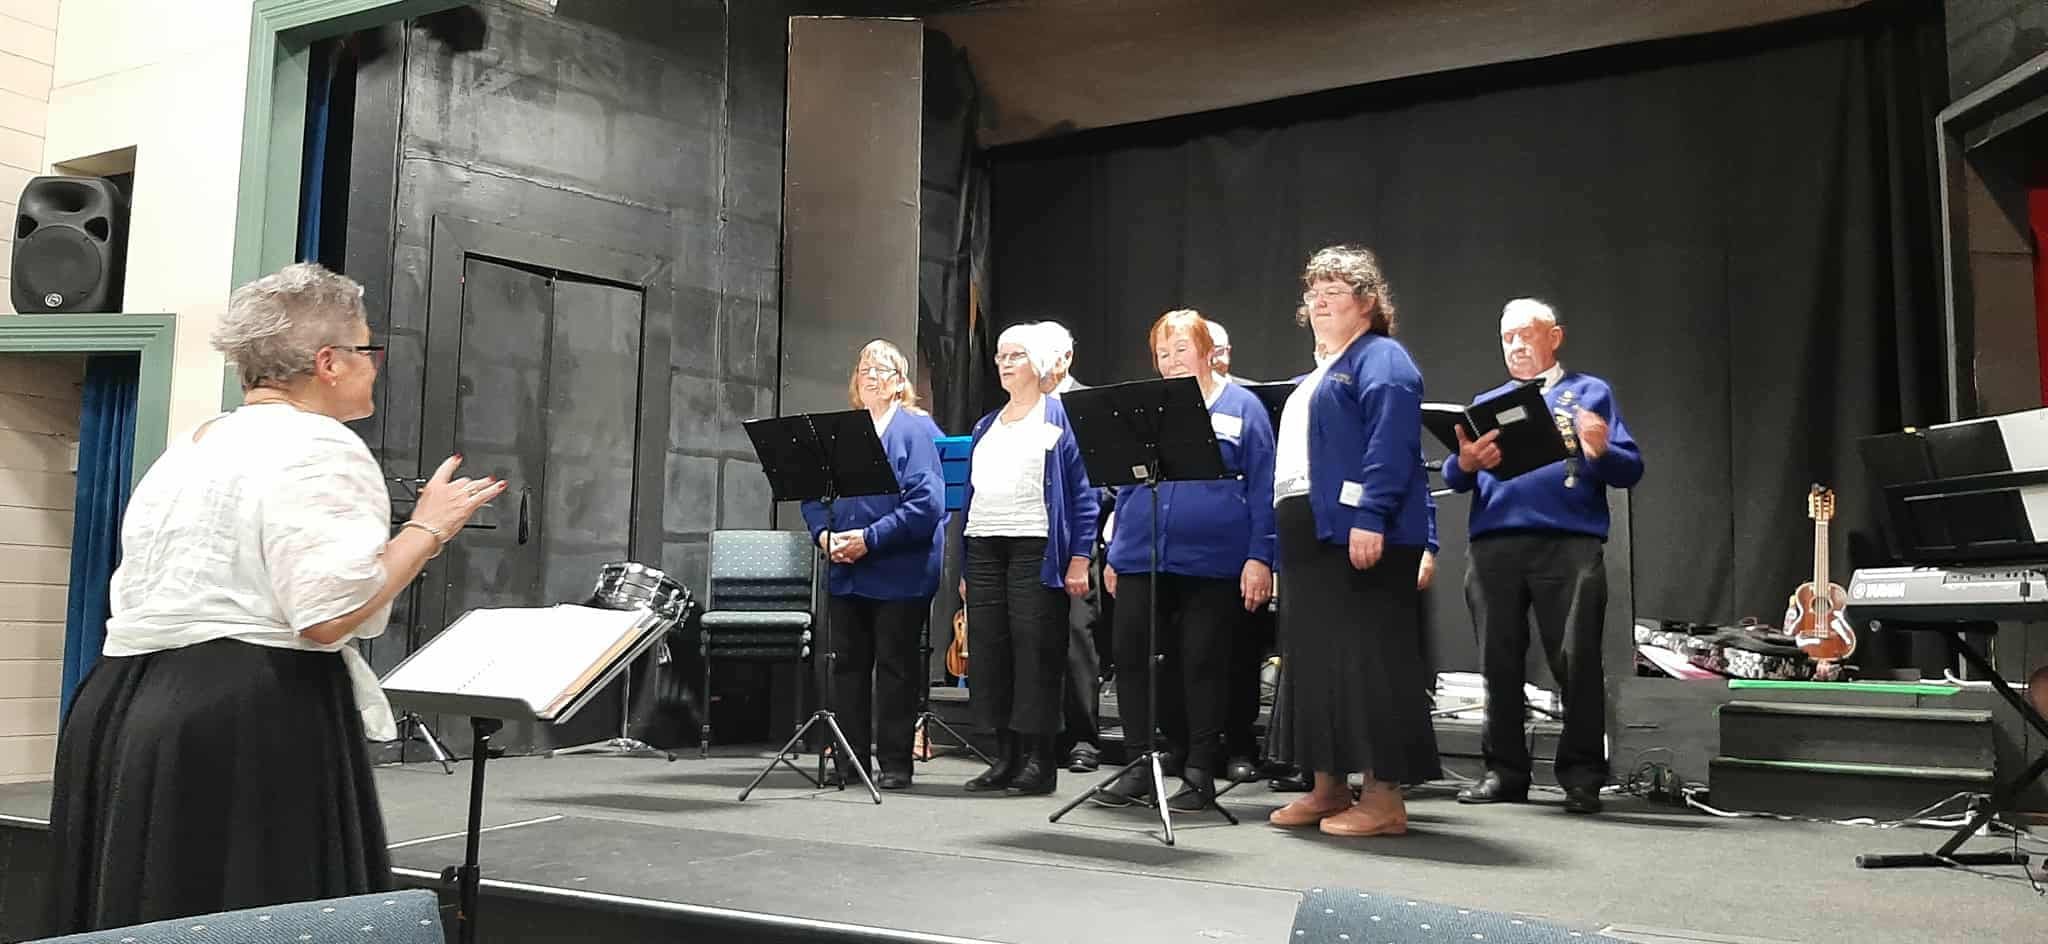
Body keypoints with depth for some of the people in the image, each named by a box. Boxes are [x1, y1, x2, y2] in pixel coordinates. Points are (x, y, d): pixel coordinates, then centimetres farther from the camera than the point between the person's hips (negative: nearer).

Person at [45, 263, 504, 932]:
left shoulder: (185, 449, 18)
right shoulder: (320, 449, -11)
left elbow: (145, 601, 23)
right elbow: (326, 615, -22)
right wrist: (427, 528, -10)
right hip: (256, 725, -10)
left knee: (147, 916, 15)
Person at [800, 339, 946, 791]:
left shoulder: (917, 429, -4)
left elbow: (926, 501, -15)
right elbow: (812, 492, 12)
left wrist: (870, 539, -19)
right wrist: (824, 535, -7)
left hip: (900, 572, -5)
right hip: (846, 572, 5)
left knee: (895, 666, 1)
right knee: (849, 664, 9)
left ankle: (895, 763, 9)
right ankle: (851, 759, 18)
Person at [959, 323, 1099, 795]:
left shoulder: (1058, 417, 1)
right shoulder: (986, 427, 20)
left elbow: (1083, 494, -4)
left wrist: (1079, 559, -12)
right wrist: (965, 567, 16)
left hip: (1035, 548, -6)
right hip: (984, 548, 6)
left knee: (1034, 654, -6)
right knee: (989, 653, 5)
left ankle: (1039, 760, 2)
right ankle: (1006, 756, 13)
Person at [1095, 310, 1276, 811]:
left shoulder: (1241, 406, 3)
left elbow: (1262, 489, -1)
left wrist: (1259, 558, -9)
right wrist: (1114, 554, 15)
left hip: (1213, 561, -4)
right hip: (1141, 557, 4)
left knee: (1205, 664, 3)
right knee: (1133, 657, 2)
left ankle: (1200, 772, 14)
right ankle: (1140, 765, 15)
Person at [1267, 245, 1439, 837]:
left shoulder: (1380, 360, -5)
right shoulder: (1318, 376, 25)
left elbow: (1390, 443, -18)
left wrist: (1370, 518, -27)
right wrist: (1281, 535, 22)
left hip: (1359, 534, -10)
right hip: (1310, 534, 10)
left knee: (1368, 660, -8)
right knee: (1313, 659, 11)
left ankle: (1384, 798, -3)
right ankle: (1328, 787, 19)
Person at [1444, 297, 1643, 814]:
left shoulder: (1590, 393, 14)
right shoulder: (1486, 402, 22)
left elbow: (1630, 470, 5)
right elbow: (1456, 479, 12)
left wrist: (1600, 452, -17)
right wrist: (1464, 464, -11)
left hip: (1570, 543, -3)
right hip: (1494, 544, 3)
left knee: (1576, 661, -6)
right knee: (1499, 662, 4)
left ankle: (1582, 775, 4)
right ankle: (1505, 771, 12)